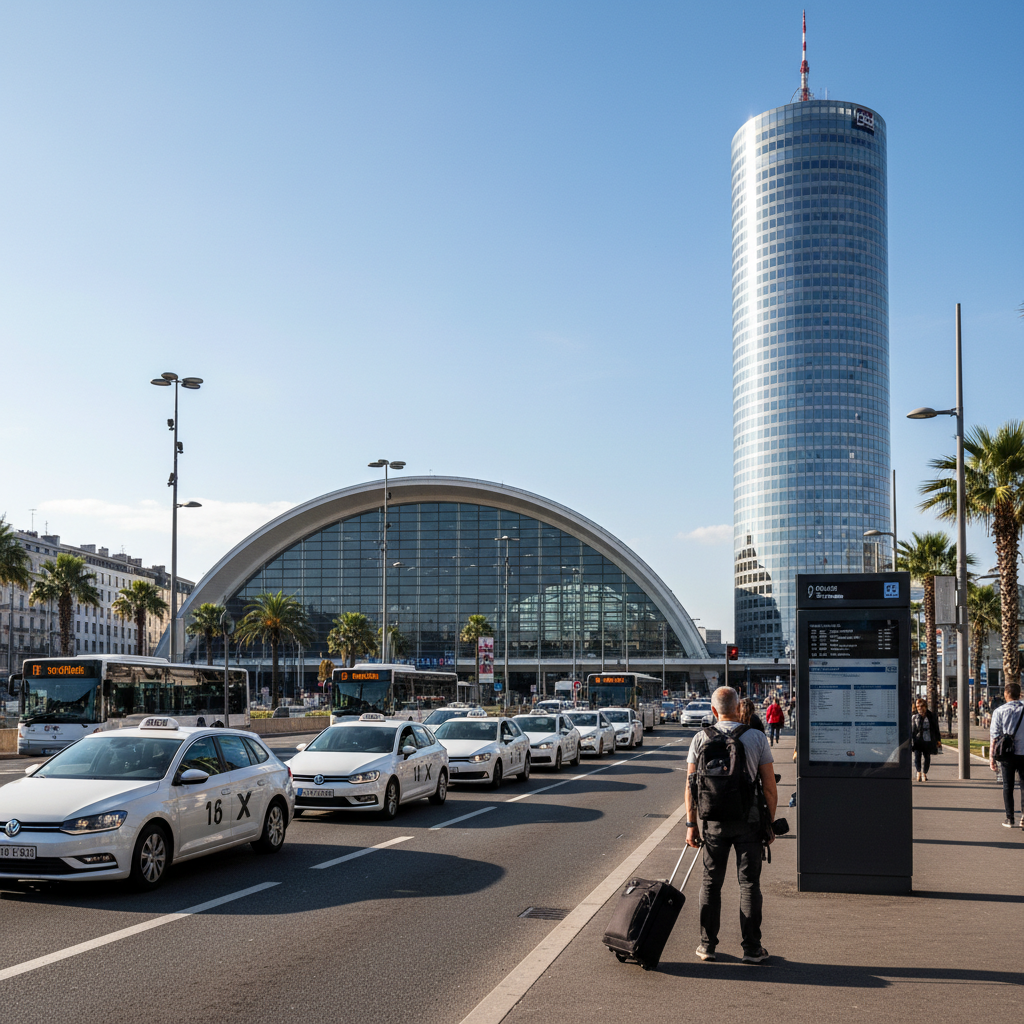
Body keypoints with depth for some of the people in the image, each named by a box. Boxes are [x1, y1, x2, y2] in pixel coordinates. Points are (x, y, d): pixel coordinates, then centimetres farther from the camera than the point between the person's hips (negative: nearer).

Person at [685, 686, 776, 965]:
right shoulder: (757, 738, -4)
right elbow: (769, 787, -3)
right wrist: (770, 822, 6)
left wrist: (691, 823, 5)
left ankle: (707, 945, 13)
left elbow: (691, 785, 0)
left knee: (711, 882, 10)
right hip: (748, 819, -1)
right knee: (749, 883, 4)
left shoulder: (701, 738, 0)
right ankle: (751, 948, 6)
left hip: (713, 819, 1)